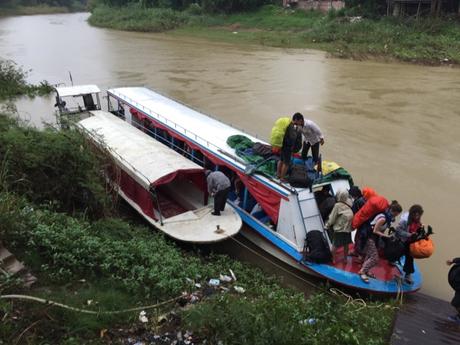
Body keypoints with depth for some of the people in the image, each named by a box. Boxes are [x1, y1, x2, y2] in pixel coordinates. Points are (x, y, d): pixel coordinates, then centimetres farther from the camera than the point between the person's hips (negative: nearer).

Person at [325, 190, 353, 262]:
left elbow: (332, 218, -8)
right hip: (347, 228, 4)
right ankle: (345, 258, 27)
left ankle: (333, 259, 14)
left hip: (339, 229, -4)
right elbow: (351, 216, -3)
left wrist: (328, 225, 5)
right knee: (346, 244, 16)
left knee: (335, 245, 7)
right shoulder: (349, 203, -5)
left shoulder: (338, 205, -15)